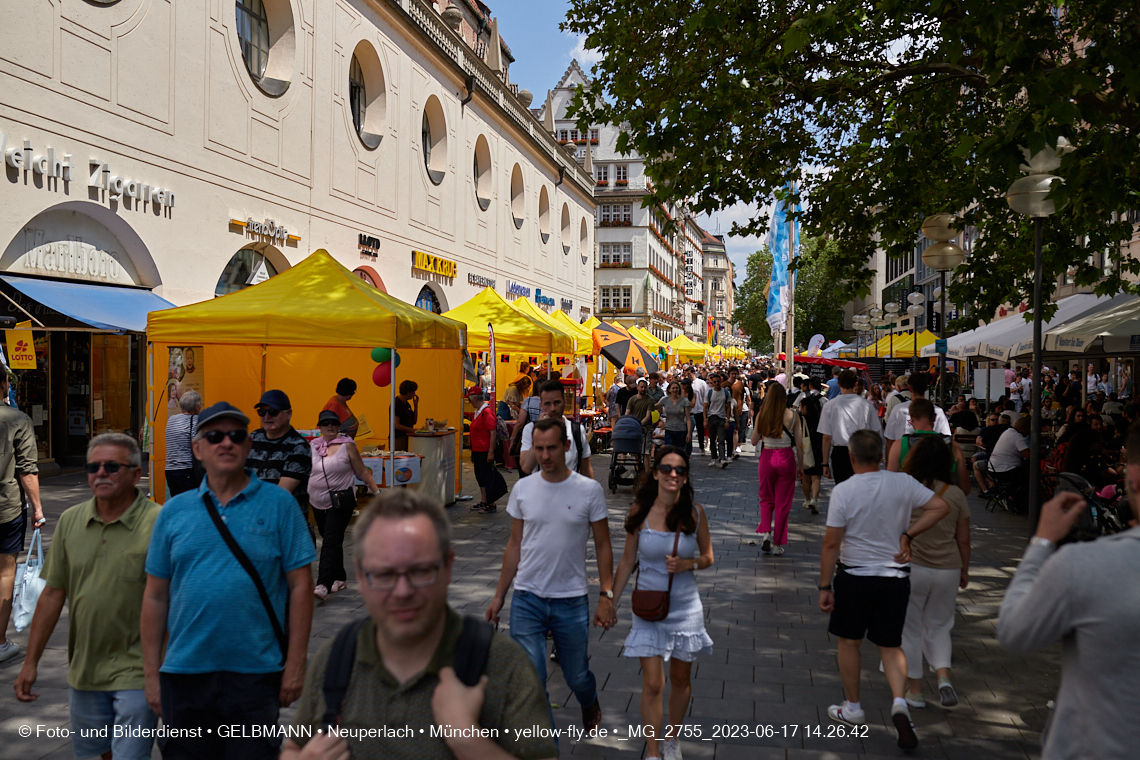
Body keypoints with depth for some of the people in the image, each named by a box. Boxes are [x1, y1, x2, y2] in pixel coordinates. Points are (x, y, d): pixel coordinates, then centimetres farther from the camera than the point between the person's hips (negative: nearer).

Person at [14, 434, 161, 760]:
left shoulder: (158, 523, -14)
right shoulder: (70, 521, 4)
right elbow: (53, 593, 8)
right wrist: (31, 661, 8)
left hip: (135, 672, -6)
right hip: (84, 669, 6)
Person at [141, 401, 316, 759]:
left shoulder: (278, 504, -2)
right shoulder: (174, 512, 6)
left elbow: (300, 586, -3)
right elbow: (156, 598, 8)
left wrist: (295, 664, -7)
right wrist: (151, 674, 6)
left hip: (256, 673, -2)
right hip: (184, 673, 3)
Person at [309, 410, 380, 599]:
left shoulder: (347, 445, -4)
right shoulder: (312, 446, 6)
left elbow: (362, 472, -1)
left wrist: (376, 491, -3)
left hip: (341, 502, -5)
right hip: (318, 503, 5)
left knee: (331, 542, -12)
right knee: (329, 540, 14)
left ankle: (323, 585, -19)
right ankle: (340, 578, 30)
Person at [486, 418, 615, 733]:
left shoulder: (589, 490, -7)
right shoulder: (522, 489, 0)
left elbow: (602, 546, -2)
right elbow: (515, 545, 7)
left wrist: (607, 596, -8)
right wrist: (499, 596, 8)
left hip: (572, 601, -1)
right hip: (526, 600, 1)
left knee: (577, 677, 15)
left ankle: (590, 704, 51)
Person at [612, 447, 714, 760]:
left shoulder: (694, 512, -7)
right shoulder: (639, 511, -8)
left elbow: (708, 557, 5)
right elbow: (628, 561, 1)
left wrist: (687, 564, -16)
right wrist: (611, 603, 3)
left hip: (685, 606, 1)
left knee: (680, 679, 15)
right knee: (652, 684, -3)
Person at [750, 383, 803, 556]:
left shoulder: (761, 415, -4)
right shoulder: (793, 415, -6)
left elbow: (754, 441, 3)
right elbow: (799, 445, -3)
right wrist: (800, 466, 7)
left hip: (767, 457, 1)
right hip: (787, 458, -1)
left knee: (766, 499, 19)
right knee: (783, 503, 9)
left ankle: (765, 532, -2)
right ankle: (778, 544, 12)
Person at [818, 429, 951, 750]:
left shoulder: (843, 491, -14)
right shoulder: (903, 483, -5)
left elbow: (831, 544, -12)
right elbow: (941, 506, -6)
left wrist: (825, 586, -4)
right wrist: (907, 534, -3)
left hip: (855, 576, -3)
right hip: (895, 577, 3)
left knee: (848, 641, 16)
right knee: (891, 646, 15)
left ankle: (852, 708, 28)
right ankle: (899, 702, -7)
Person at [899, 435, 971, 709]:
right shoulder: (956, 495, -2)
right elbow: (963, 539, 4)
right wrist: (964, 571, 18)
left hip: (911, 566, -2)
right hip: (948, 569, 3)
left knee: (910, 628, 11)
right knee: (938, 626, 20)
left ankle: (914, 690, 17)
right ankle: (944, 676, 0)